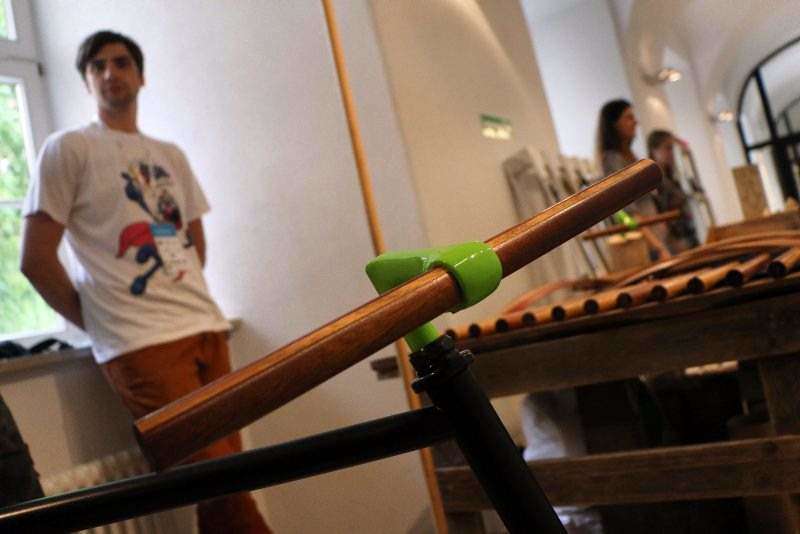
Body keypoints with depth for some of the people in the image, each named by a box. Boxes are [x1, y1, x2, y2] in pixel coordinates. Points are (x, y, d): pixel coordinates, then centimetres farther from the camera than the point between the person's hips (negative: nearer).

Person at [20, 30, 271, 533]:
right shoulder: (68, 148, 3)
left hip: (207, 327, 6)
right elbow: (36, 259, -1)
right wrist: (102, 323, 2)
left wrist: (182, 299, 13)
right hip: (141, 343, -5)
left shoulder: (171, 155, 20)